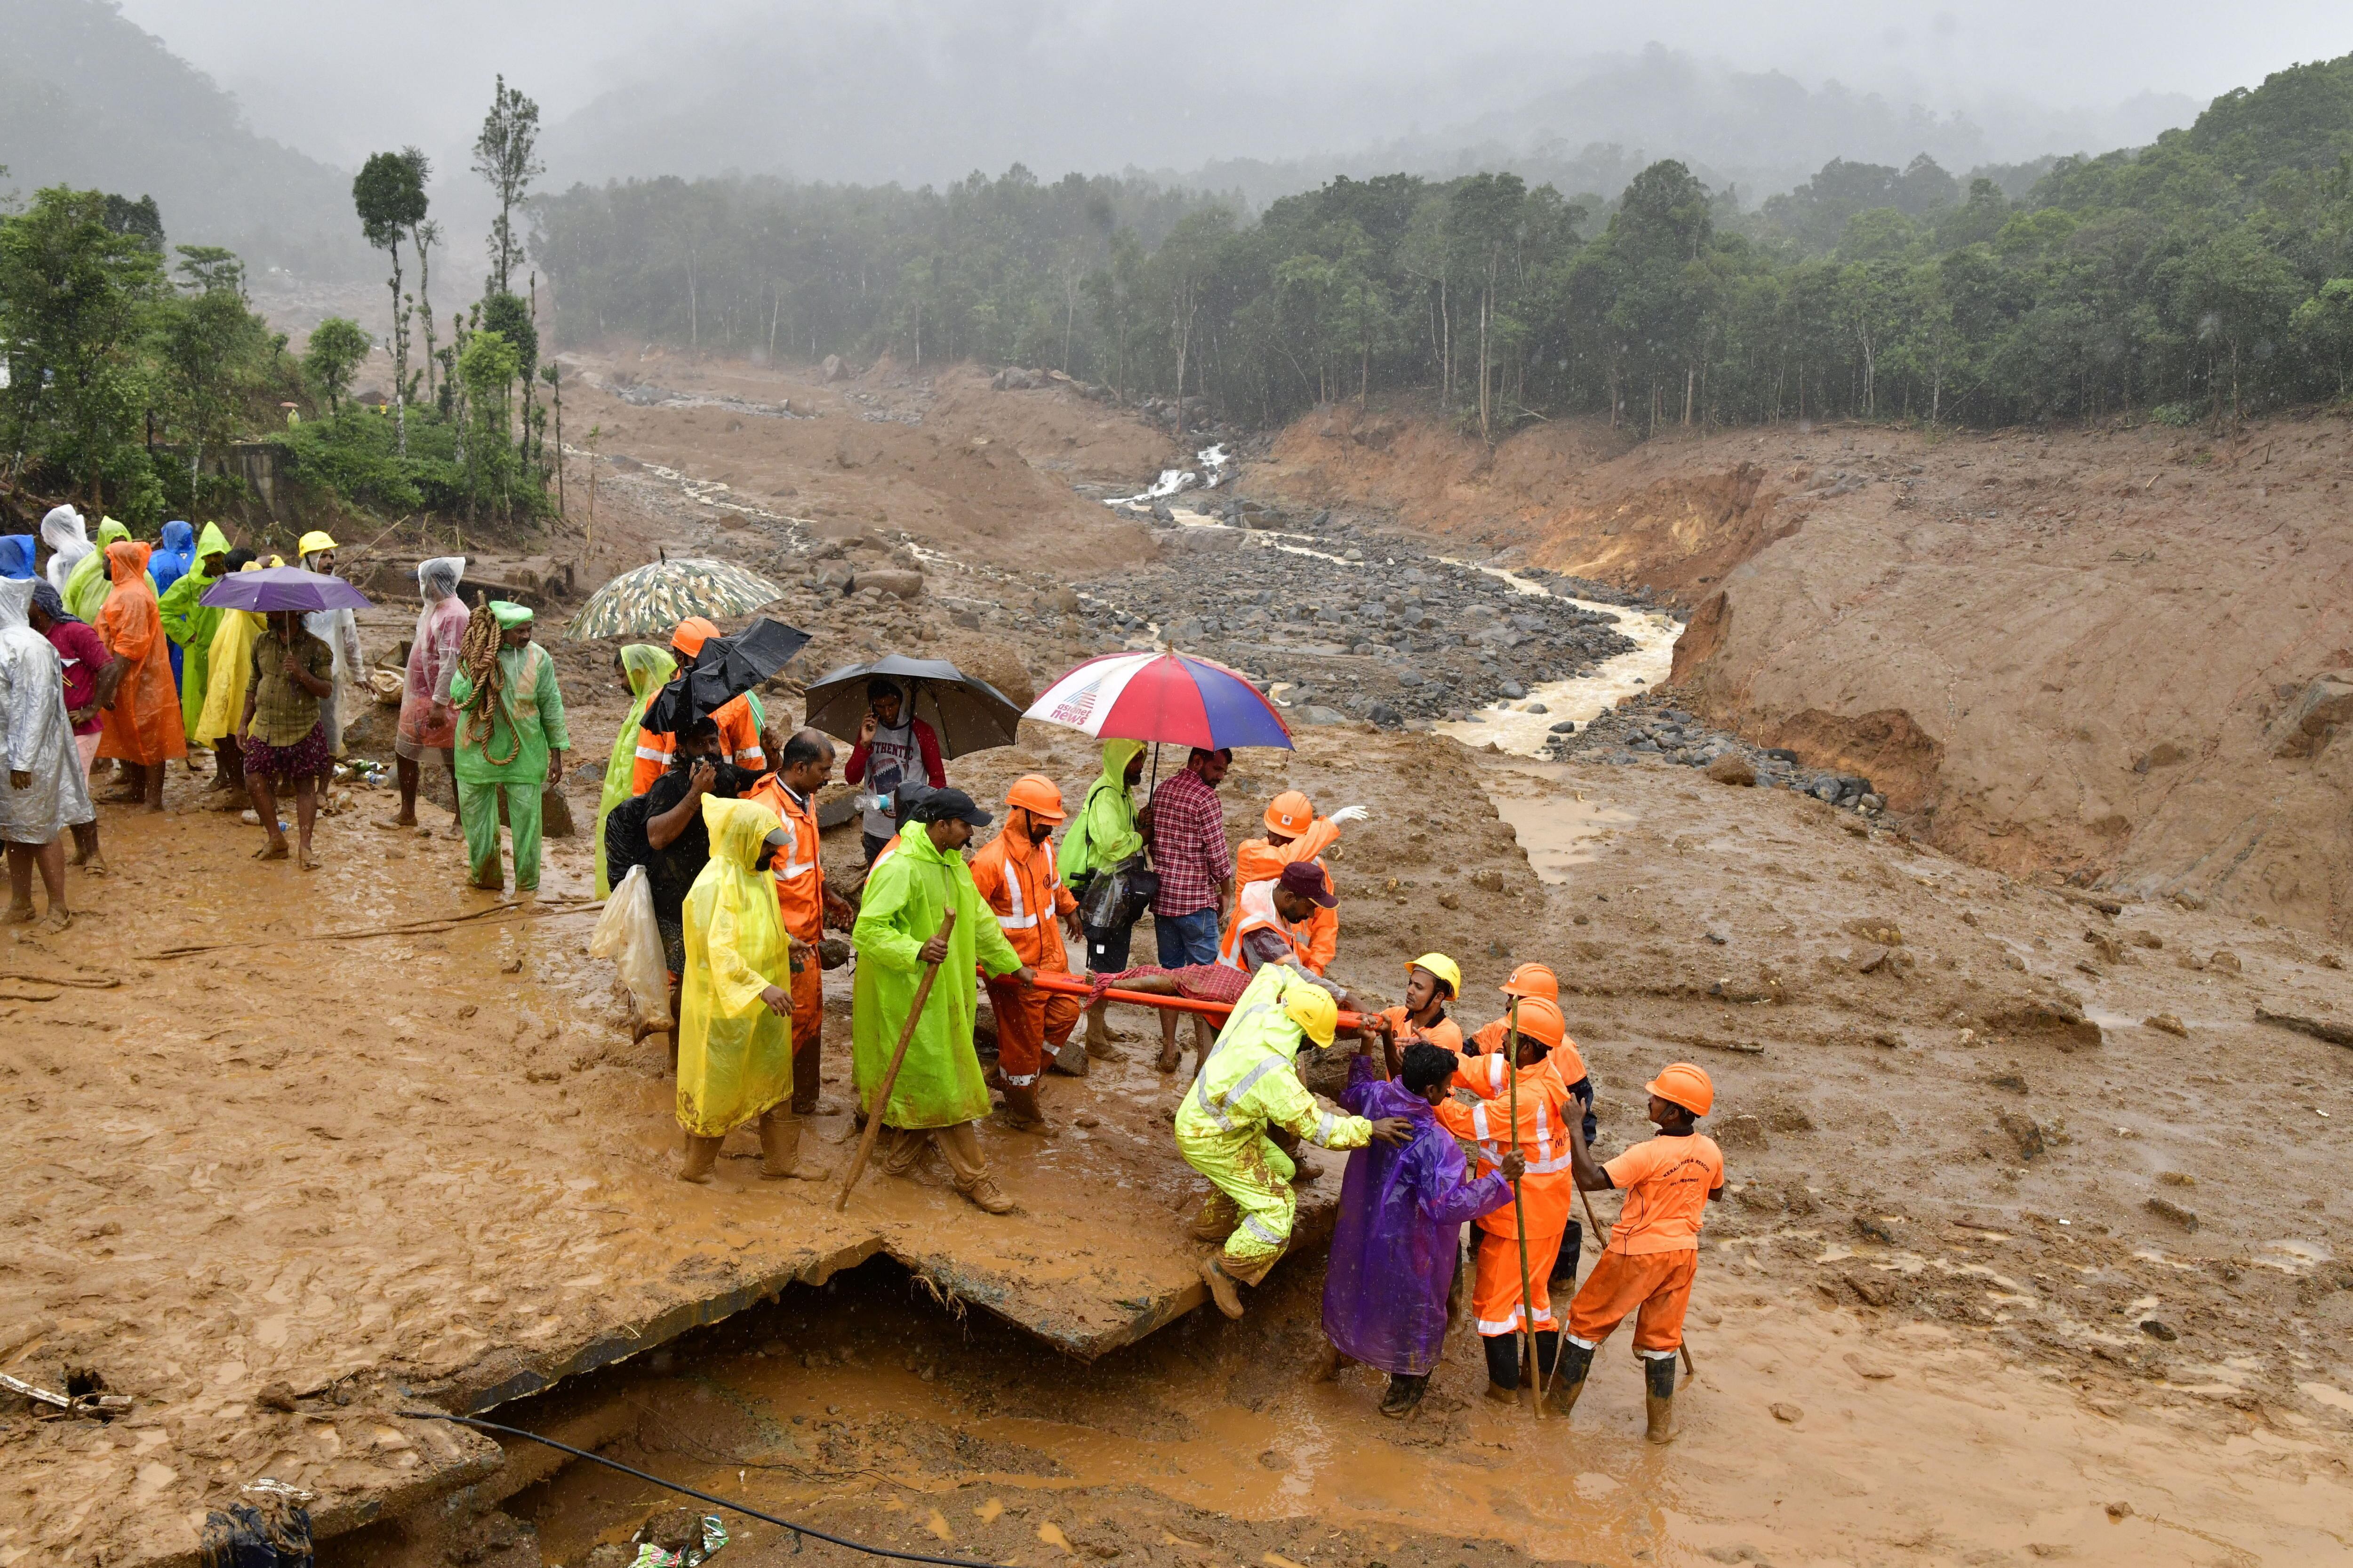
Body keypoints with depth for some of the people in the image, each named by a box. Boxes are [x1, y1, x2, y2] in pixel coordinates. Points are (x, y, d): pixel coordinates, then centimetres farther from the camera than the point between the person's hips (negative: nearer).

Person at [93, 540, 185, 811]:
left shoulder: (133, 597, -19)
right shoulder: (124, 592, 13)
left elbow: (128, 649, -24)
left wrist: (110, 686, -25)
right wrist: (108, 685, 19)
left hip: (140, 682, -10)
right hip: (126, 681, 10)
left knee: (147, 737, -3)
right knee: (128, 735, 18)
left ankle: (154, 797, 2)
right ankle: (134, 789, 29)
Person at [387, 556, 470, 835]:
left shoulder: (453, 615, -21)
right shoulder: (433, 609, 10)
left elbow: (451, 663, -25)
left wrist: (440, 704, -26)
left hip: (442, 701, -10)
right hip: (419, 695, 10)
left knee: (454, 760, 1)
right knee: (404, 752, 16)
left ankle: (461, 821, 11)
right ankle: (407, 813, 29)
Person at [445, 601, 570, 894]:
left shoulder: (539, 658, -6)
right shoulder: (475, 653, -5)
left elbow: (551, 707, 0)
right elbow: (459, 698, -6)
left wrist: (556, 754, 1)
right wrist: (478, 673, -24)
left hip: (523, 751, -1)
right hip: (479, 748, 2)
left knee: (526, 814, -1)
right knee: (475, 813, 11)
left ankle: (527, 881, 14)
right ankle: (486, 877, 27)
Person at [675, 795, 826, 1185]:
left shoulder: (755, 873, 5)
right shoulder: (714, 885, -25)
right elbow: (718, 951, -33)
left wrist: (785, 943, 7)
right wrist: (761, 987, -40)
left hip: (763, 1006, 9)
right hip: (724, 1006, -9)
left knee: (775, 1079, 16)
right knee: (718, 1088, 6)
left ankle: (781, 1160, 28)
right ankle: (696, 1166, 25)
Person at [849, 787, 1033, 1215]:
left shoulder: (952, 864, 8)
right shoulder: (899, 868, -22)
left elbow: (979, 919, 19)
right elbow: (867, 931, -24)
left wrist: (1013, 965, 23)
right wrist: (917, 950, -37)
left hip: (942, 992, 9)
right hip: (908, 994, -9)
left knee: (924, 1080, 18)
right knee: (943, 1084, -2)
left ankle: (902, 1155, 34)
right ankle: (972, 1177, 6)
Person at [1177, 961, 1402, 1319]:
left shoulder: (1258, 1008, -15)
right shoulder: (1274, 1073, -35)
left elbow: (1275, 972, 9)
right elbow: (1314, 1126, -26)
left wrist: (1324, 992, 9)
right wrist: (1369, 1129, -23)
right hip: (1208, 1140, -9)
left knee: (1279, 1169, 25)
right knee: (1277, 1210, -9)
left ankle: (1212, 1225, 42)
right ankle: (1225, 1270, 7)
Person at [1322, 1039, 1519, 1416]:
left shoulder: (1376, 1098, -17)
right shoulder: (1434, 1142, -36)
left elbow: (1352, 1093, 9)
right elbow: (1448, 1205, -37)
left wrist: (1366, 1047, 16)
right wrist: (1501, 1176, -34)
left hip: (1359, 1226, 7)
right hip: (1403, 1245, -7)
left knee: (1355, 1285, 32)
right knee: (1411, 1308, 18)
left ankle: (1344, 1348, 56)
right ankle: (1407, 1381, 38)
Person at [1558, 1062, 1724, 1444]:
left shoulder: (1648, 1155, -26)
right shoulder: (1710, 1152, -6)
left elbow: (1590, 1179, -29)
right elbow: (1716, 1193, 14)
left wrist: (1575, 1128, -25)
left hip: (1636, 1254, -5)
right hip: (1682, 1253, 5)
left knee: (1586, 1323, 12)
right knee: (1661, 1339, 17)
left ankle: (1559, 1403, 23)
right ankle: (1661, 1426, 24)